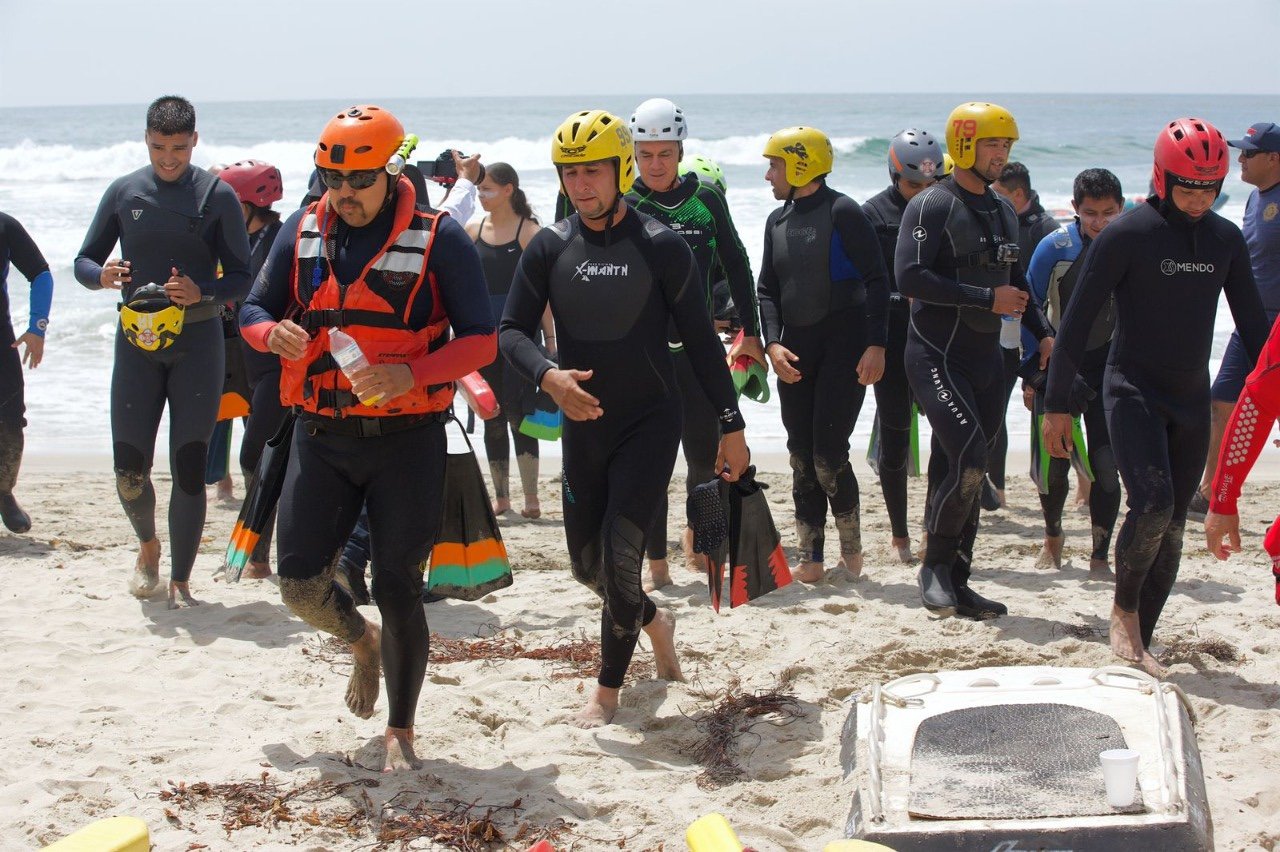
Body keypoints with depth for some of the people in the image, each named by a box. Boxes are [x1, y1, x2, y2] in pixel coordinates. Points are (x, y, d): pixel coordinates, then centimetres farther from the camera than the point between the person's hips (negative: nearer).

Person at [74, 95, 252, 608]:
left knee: (189, 466, -2)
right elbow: (84, 261, 10)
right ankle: (148, 547, 32)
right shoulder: (123, 192, 6)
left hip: (198, 341, -2)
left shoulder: (218, 197, 0)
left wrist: (202, 292, -21)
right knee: (129, 470, 1)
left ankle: (180, 580, 10)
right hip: (137, 341, 2)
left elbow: (241, 278, -1)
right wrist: (102, 275, -13)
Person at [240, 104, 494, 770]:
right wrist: (273, 333, -12)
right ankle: (363, 641, 37)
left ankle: (400, 730, 17)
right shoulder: (302, 232, 6)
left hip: (407, 439, -4)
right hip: (320, 436, 4)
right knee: (300, 586, 3)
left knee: (398, 587, 1)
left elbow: (480, 339, -7)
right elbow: (253, 311, 12)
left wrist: (413, 374, -23)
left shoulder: (439, 239, -6)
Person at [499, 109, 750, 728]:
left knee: (621, 557, -11)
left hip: (649, 422, -4)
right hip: (582, 423, 4)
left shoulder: (660, 246, -8)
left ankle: (608, 690, 6)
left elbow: (701, 341, -3)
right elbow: (512, 330, -1)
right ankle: (654, 621, 44)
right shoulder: (550, 248, 0)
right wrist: (548, 375, -22)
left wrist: (731, 427, -4)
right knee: (587, 565, 12)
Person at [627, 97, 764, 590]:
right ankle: (657, 565, 10)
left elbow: (736, 266, 12)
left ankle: (696, 533, 32)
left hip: (697, 348, 1)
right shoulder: (623, 205, 0)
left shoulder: (705, 199, 4)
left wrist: (751, 333, 11)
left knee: (706, 456, 4)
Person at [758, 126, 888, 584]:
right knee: (802, 458, 5)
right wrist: (773, 343, 0)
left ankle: (851, 546, 10)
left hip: (843, 348, -7)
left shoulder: (843, 212, -8)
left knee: (828, 453, -10)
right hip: (795, 352, 7)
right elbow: (767, 289, 15)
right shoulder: (778, 221, 13)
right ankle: (810, 560, 11)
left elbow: (876, 280, -10)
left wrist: (875, 344, -17)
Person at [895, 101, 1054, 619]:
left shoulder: (1003, 212, 16)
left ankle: (955, 584, 15)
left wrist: (1042, 332, 16)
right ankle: (935, 567, -1)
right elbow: (910, 278, -20)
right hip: (937, 357, -7)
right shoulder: (932, 207, -9)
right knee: (968, 459, -18)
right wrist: (987, 299, -19)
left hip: (986, 358, 7)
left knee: (964, 469, 9)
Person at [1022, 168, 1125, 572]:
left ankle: (1100, 555, 1)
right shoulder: (1055, 247, -9)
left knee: (1106, 464, -9)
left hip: (1108, 368, 1)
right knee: (1052, 463, 3)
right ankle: (1052, 535, 30)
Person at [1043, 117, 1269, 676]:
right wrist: (1056, 405, -10)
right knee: (1153, 503, -22)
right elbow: (1077, 322, -8)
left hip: (1192, 400, 5)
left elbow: (1252, 324, 15)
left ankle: (1139, 644, 13)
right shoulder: (1127, 235, -10)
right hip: (1133, 392, -5)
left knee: (1173, 525, 4)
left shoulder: (1226, 240, 6)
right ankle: (1123, 609, 1)